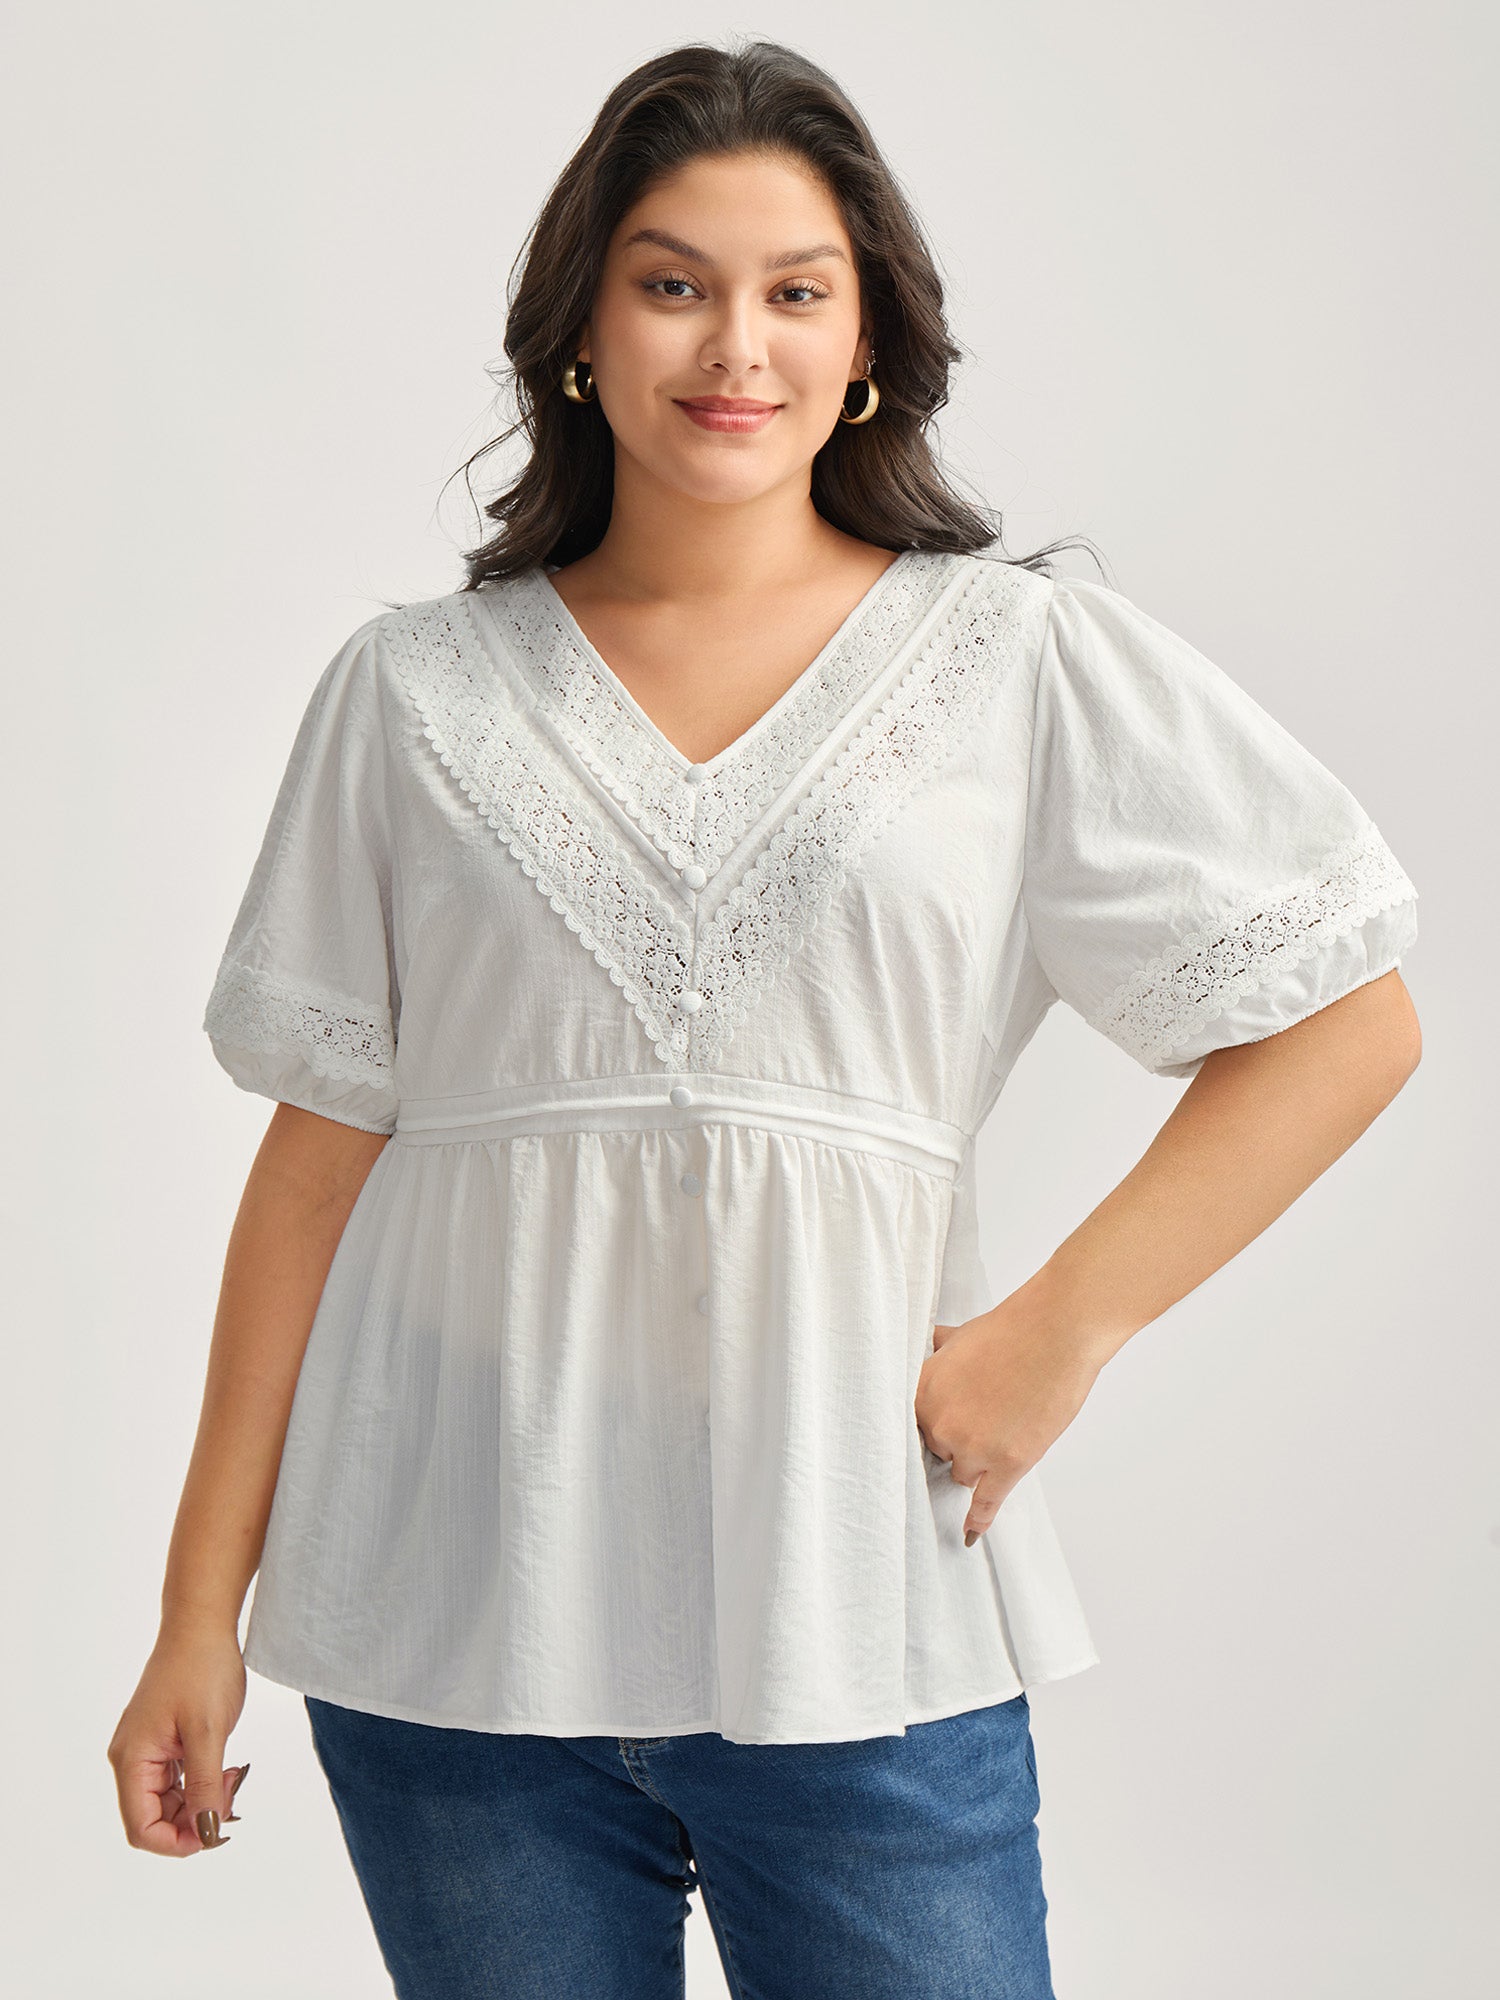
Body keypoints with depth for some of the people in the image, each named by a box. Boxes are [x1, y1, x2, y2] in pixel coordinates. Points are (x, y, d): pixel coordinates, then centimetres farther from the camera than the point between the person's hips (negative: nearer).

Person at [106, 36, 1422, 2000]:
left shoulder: (1031, 662, 2)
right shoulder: (413, 692, 6)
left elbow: (1347, 1020, 3)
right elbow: (320, 1153, 5)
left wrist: (1058, 1327, -6)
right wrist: (200, 1612, 5)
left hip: (851, 1612, -1)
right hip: (456, 1616, 1)